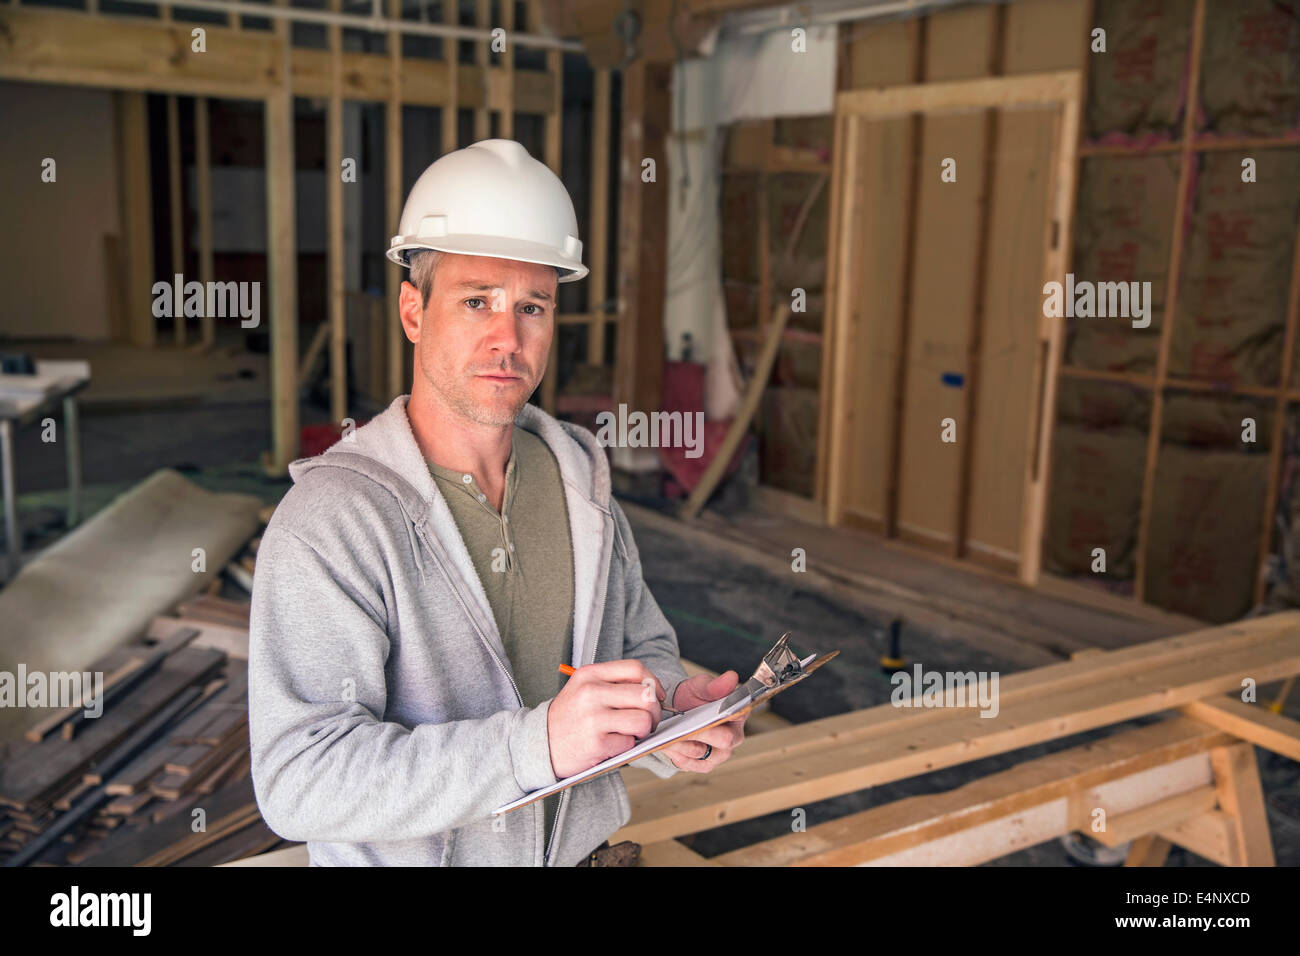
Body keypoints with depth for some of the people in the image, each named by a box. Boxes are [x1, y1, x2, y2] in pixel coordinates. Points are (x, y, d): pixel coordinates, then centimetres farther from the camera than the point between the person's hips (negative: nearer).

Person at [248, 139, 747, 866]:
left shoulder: (578, 480, -5)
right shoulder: (330, 517, -24)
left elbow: (642, 644, 6)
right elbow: (300, 779, -30)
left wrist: (673, 712, -16)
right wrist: (537, 743, -39)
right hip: (402, 857, -5)